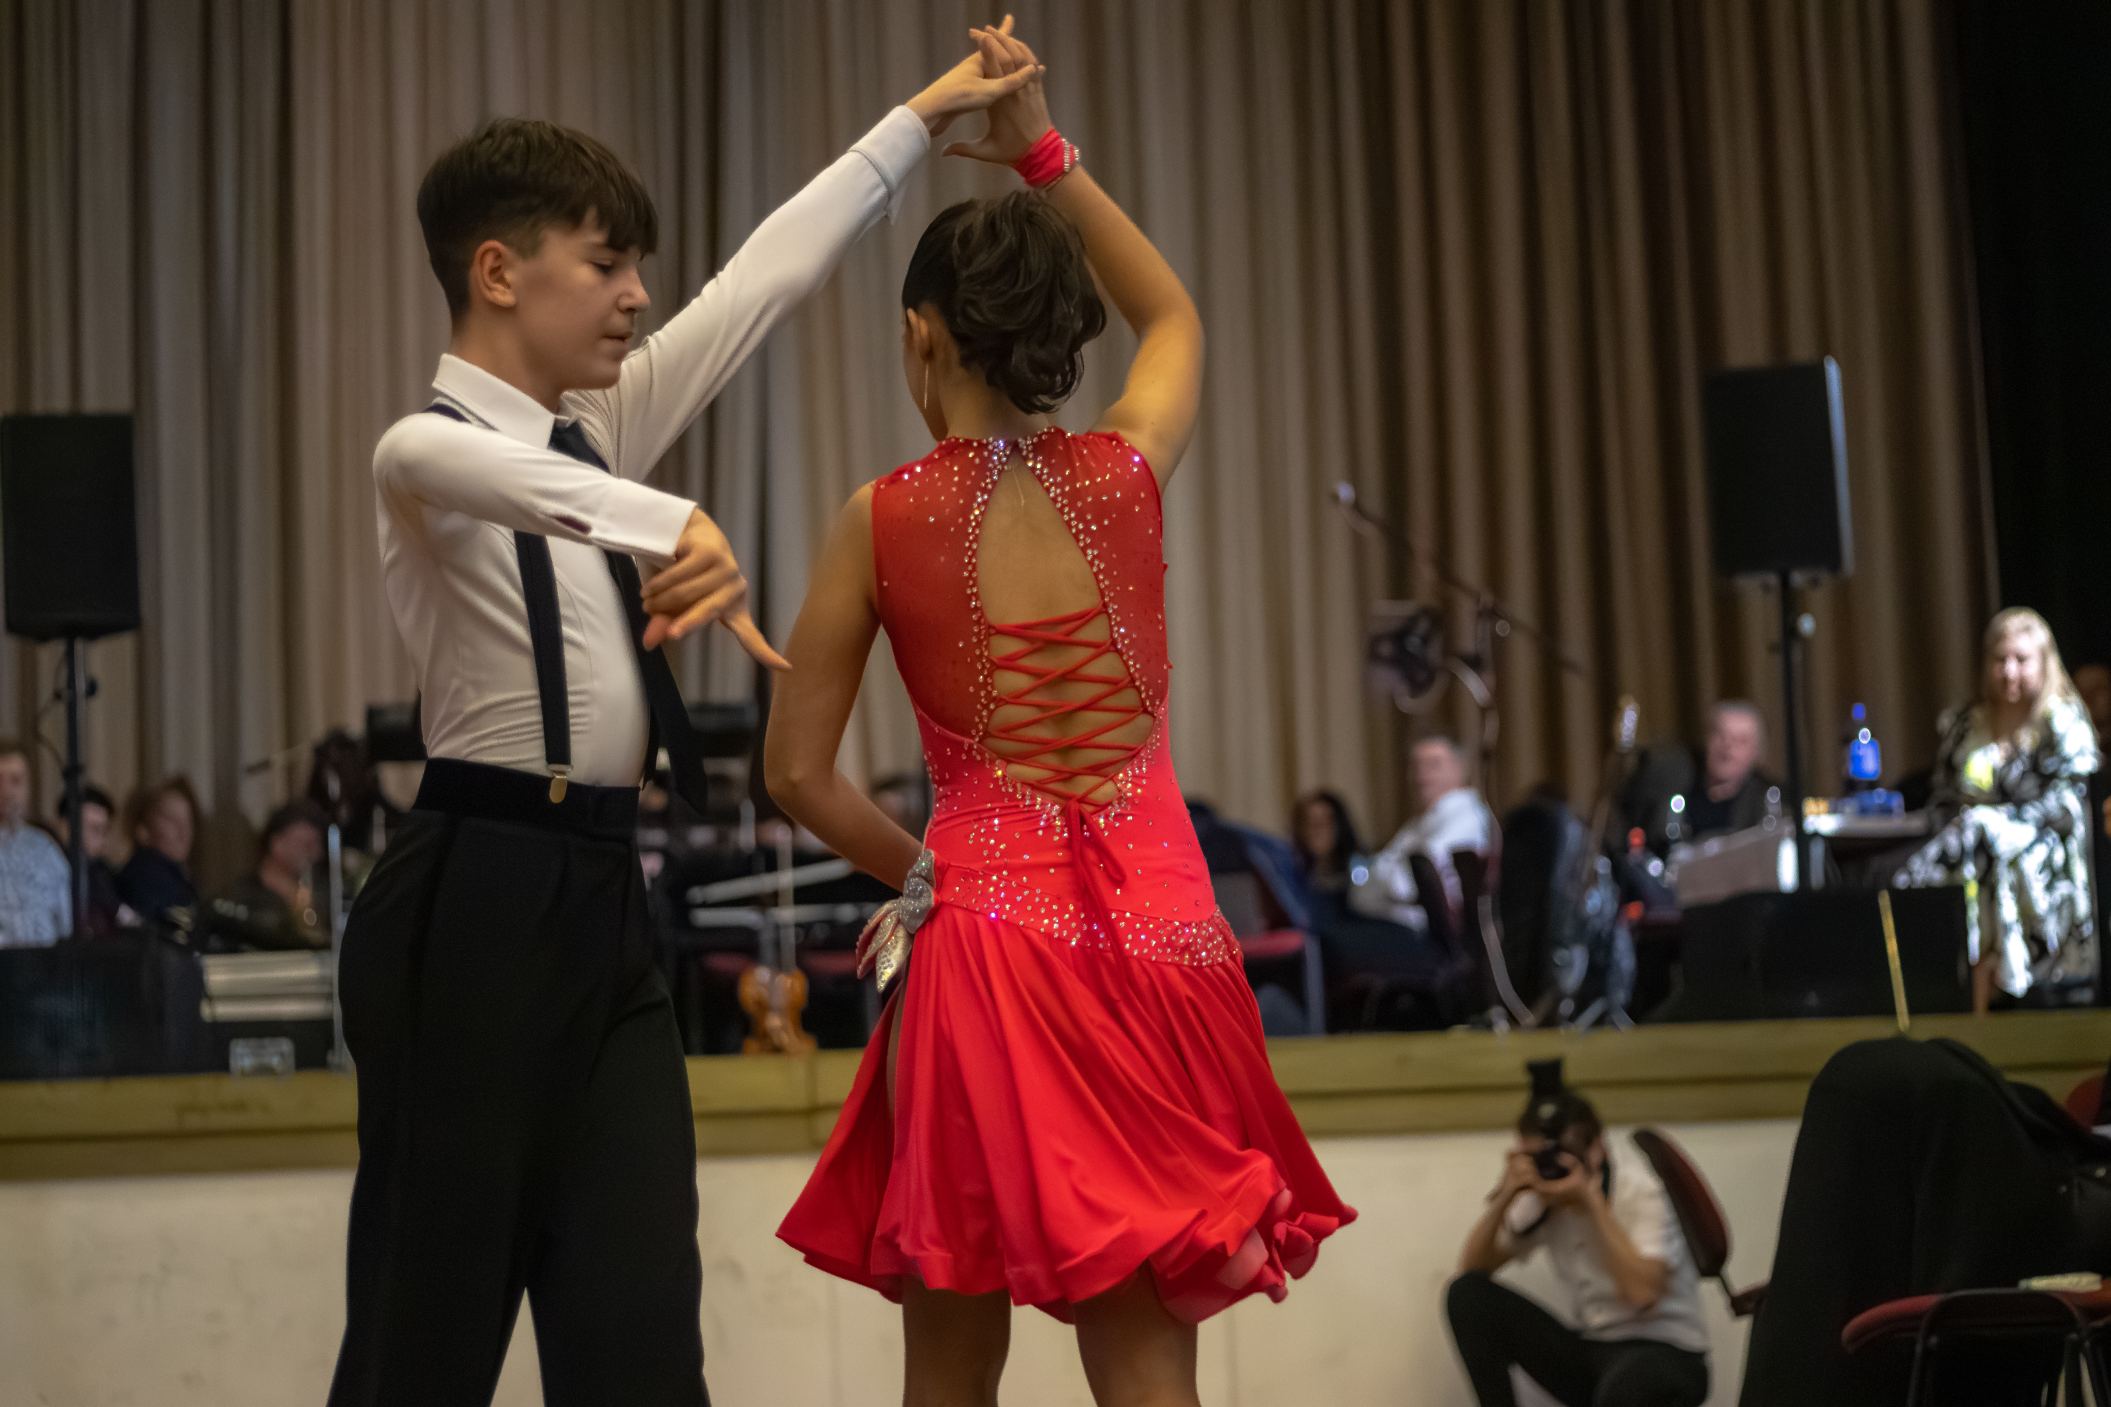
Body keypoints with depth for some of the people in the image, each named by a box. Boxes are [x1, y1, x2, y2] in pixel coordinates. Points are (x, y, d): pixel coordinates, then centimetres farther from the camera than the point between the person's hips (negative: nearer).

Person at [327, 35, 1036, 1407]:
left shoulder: (606, 430, 15)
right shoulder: (425, 448, -7)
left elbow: (768, 276, 19)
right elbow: (492, 473, -33)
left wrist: (921, 119, 22)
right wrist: (678, 526, -48)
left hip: (605, 895, 7)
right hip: (478, 896, -7)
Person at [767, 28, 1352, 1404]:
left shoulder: (884, 519, -3)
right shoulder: (1127, 475, 1)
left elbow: (798, 771, 2)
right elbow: (1176, 316, 24)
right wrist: (1044, 153, 23)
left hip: (982, 944, -1)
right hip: (1156, 942, 1)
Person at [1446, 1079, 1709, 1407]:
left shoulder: (1641, 1188, -15)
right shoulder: (1543, 1196, 0)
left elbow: (1643, 1294, -28)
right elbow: (1471, 1269, 0)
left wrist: (1591, 1200, -27)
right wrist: (1505, 1195, -16)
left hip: (1667, 1354, -6)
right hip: (1591, 1349, 6)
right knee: (1467, 1296, -13)